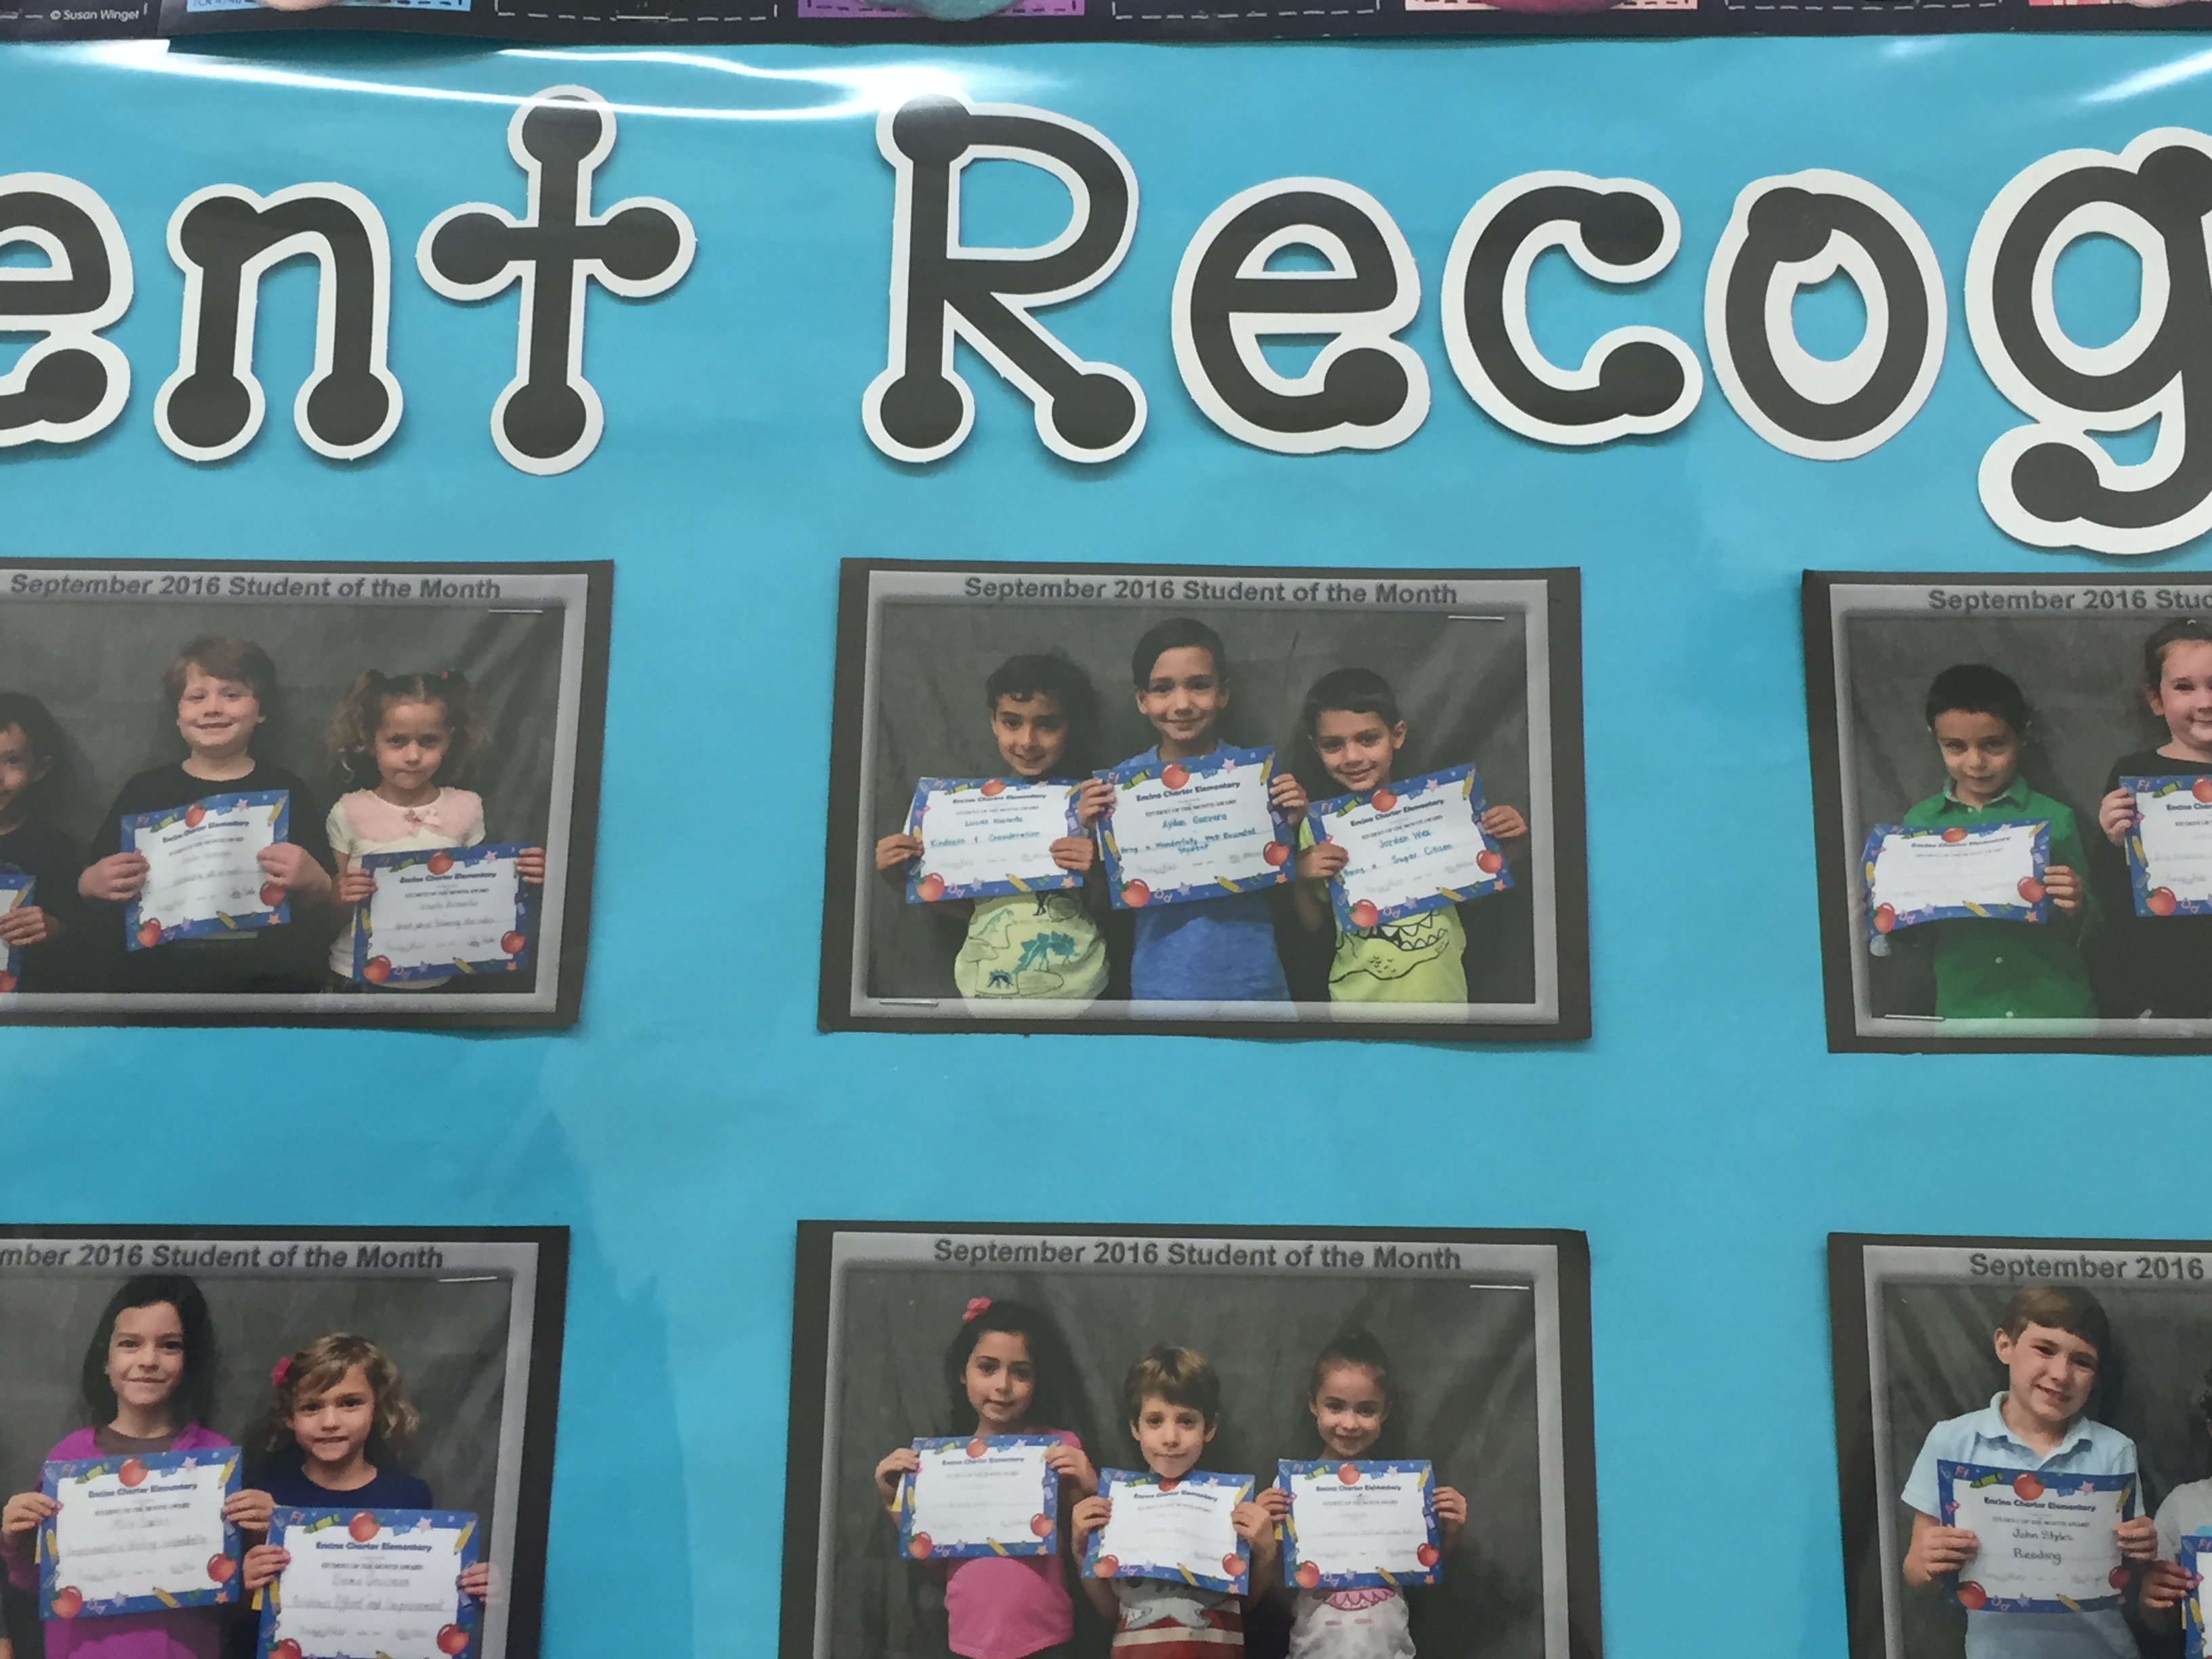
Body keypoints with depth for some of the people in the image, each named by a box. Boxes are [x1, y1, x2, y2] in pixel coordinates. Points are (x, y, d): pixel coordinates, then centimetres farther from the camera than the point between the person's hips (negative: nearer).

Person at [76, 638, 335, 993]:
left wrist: (313, 882, -14)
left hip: (270, 982, -1)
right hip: (157, 981, 1)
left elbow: (327, 910, 7)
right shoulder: (145, 790, 12)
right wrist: (88, 886, -6)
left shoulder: (287, 791, 8)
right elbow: (92, 882, 15)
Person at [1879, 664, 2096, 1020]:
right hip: (1962, 1013, 1)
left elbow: (2089, 928, -2)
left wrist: (2076, 910, -21)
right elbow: (1920, 938, 5)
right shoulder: (1920, 823, -2)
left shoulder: (2054, 818, -6)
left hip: (2057, 1009, -1)